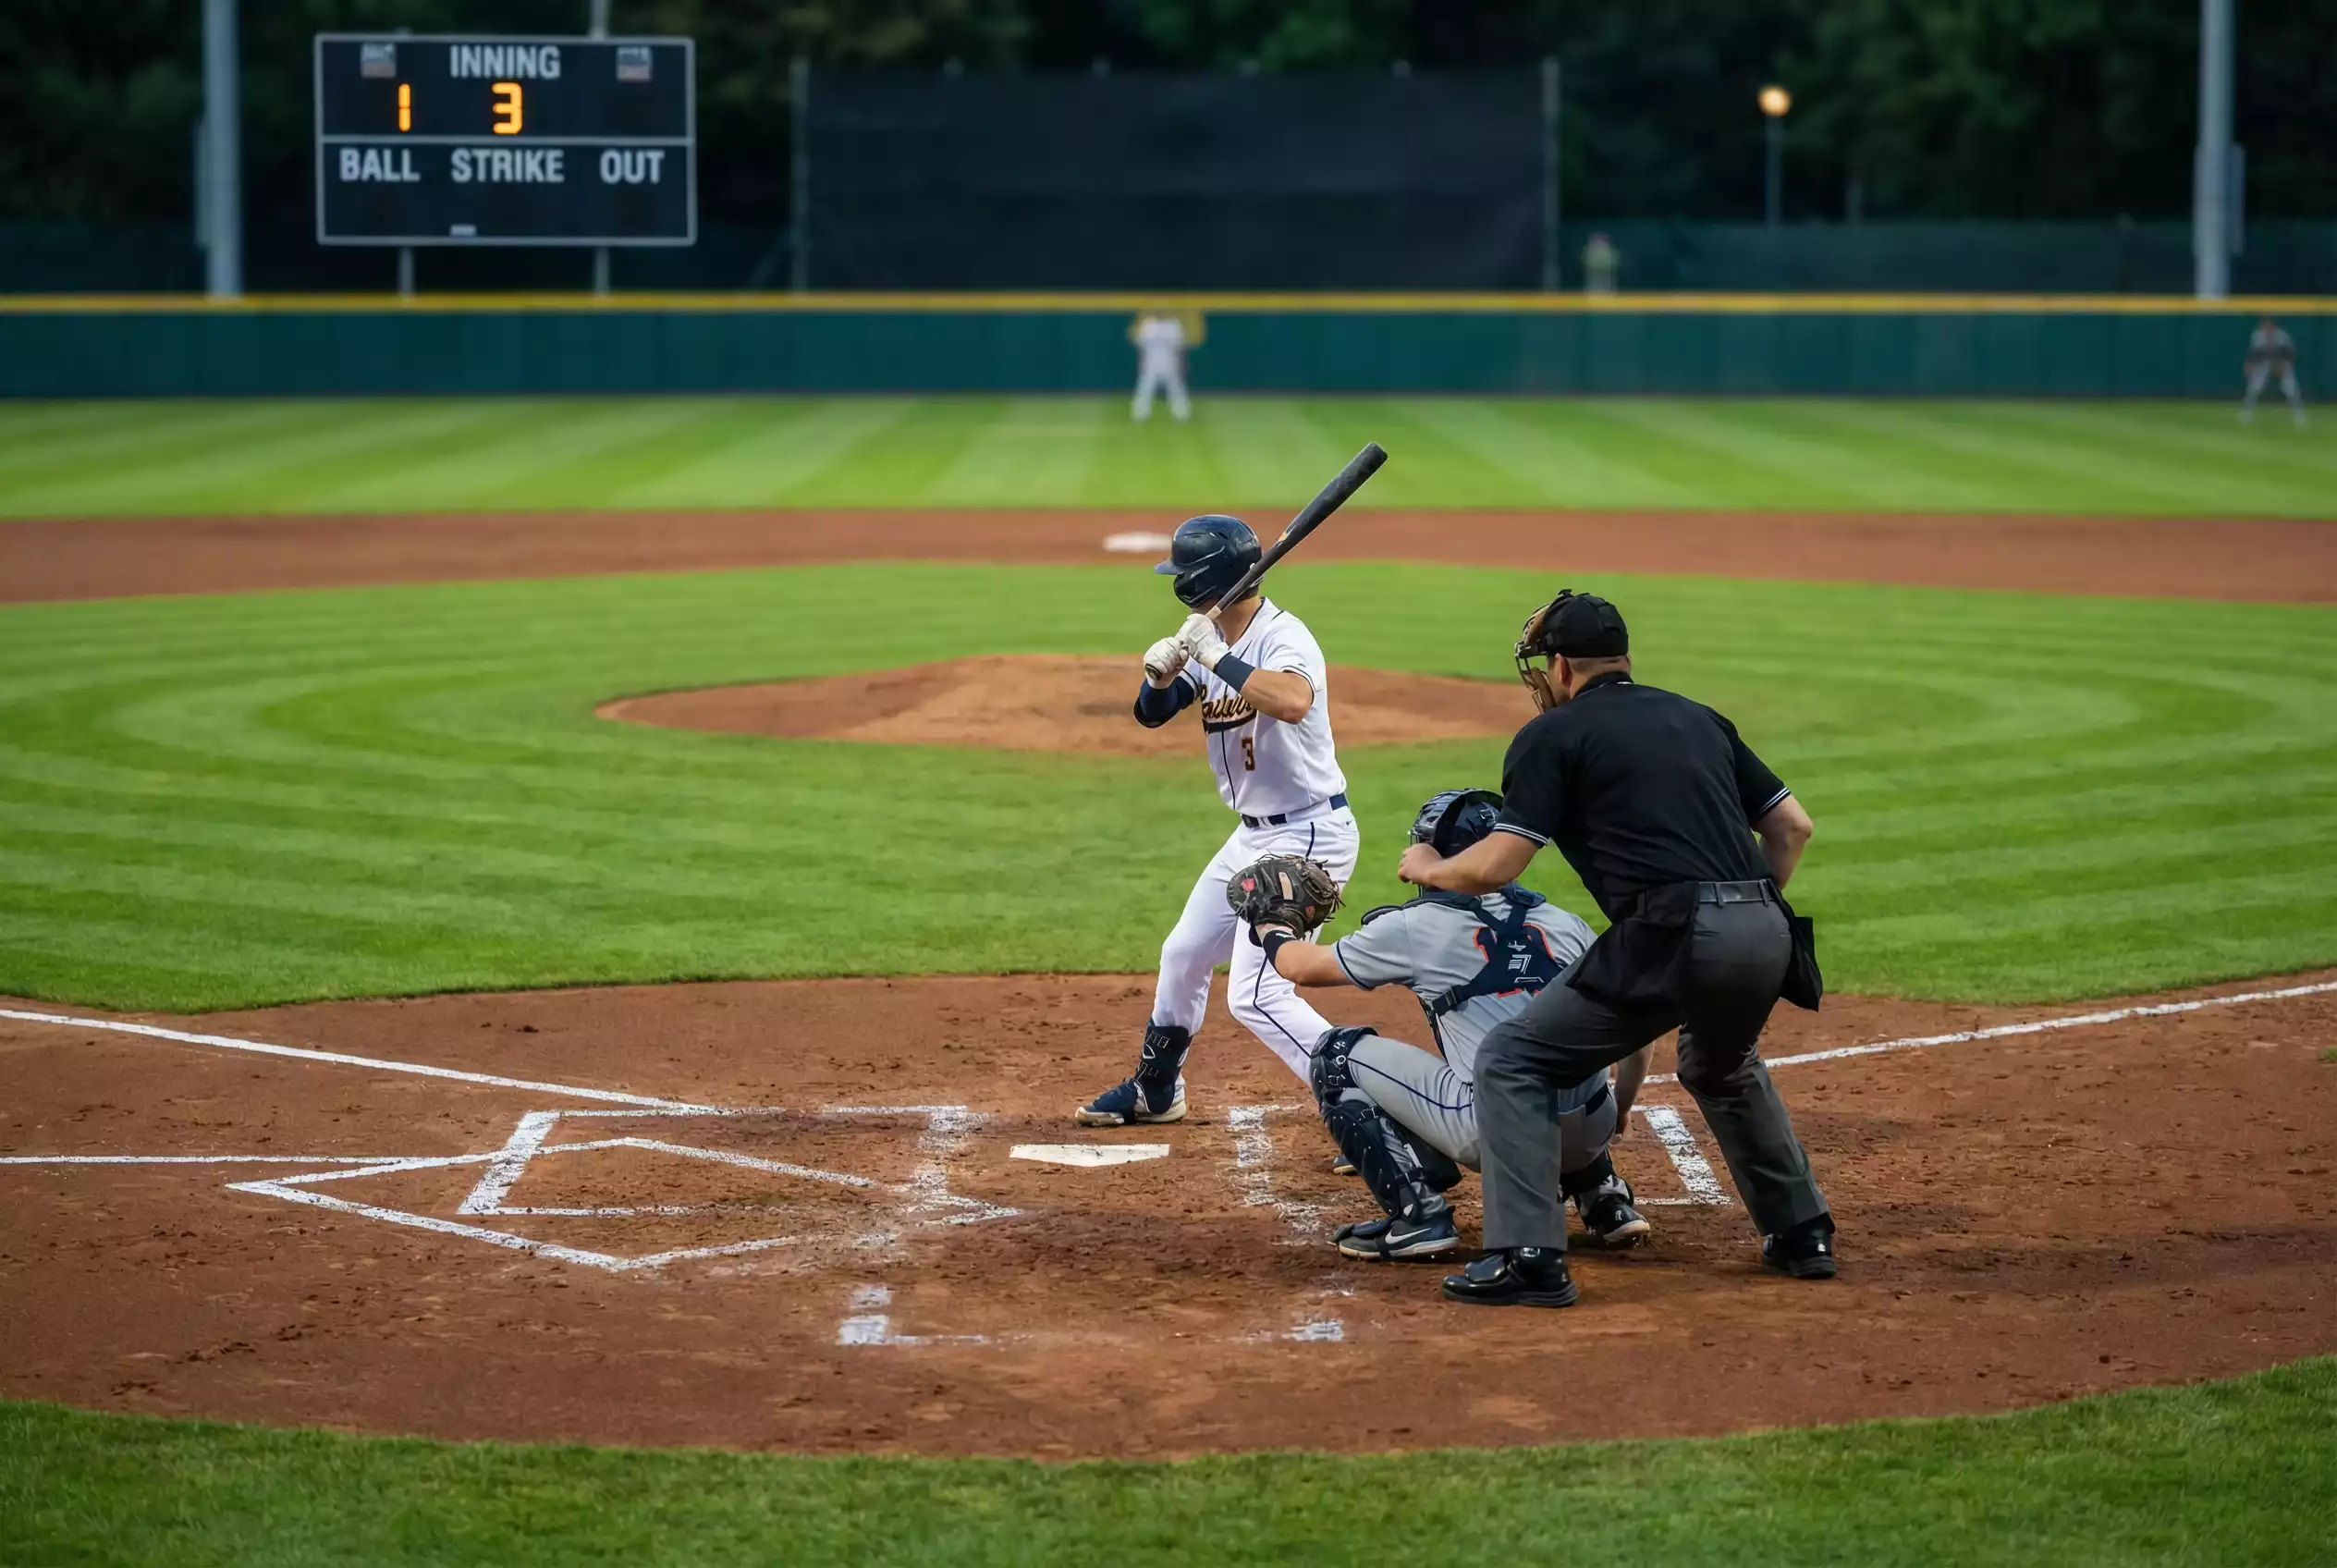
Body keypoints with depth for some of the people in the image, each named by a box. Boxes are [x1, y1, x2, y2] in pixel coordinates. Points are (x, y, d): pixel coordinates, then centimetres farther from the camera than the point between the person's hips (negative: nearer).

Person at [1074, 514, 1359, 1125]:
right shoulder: (1207, 640, 6)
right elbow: (1150, 713, 5)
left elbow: (1294, 701, -42)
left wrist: (1216, 659, -34)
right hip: (1254, 834, 10)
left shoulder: (1283, 637, -21)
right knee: (1184, 955, 22)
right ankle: (1155, 1089, 43)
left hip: (1310, 835, -10)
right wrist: (1159, 676, -16)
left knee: (1256, 995, -16)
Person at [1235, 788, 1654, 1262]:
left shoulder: (1417, 927, 4)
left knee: (1337, 1055, 12)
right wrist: (1616, 1117, 29)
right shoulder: (1566, 925, 14)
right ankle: (1606, 1199, 22)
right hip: (1587, 1137, 6)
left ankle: (1415, 1214, 2)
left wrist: (1272, 932, 40)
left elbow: (1303, 966, 17)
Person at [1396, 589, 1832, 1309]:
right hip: (1767, 938, 7)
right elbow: (1793, 825, 21)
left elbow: (1494, 867, -1)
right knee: (1725, 1068, 37)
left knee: (1512, 1061, 6)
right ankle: (1801, 1232, 37)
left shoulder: (1553, 735, 6)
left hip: (1672, 936, -7)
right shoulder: (1698, 718, 24)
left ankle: (1528, 1259, -4)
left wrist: (1426, 869, 18)